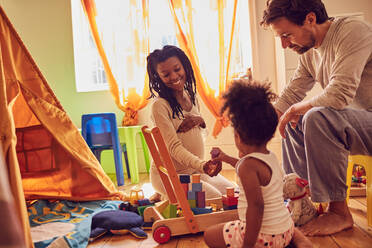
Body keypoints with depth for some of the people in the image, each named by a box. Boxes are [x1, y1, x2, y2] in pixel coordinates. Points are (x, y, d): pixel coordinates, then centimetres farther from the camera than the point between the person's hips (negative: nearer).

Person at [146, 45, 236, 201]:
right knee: (215, 199, -20)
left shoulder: (191, 95, 4)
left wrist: (199, 120, -7)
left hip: (195, 169, 8)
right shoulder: (159, 106, -20)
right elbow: (174, 147, -25)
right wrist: (201, 165, -41)